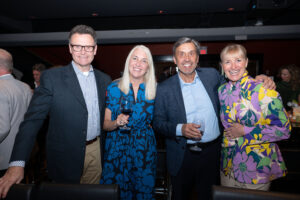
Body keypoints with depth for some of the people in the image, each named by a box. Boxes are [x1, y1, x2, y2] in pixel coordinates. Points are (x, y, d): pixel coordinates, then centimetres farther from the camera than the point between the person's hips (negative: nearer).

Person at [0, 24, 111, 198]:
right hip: (66, 156, -3)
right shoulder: (52, 77, -9)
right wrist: (17, 163, -19)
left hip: (97, 151, 4)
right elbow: (33, 119, -13)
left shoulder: (105, 79, 4)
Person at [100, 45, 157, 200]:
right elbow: (105, 124, -2)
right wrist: (116, 123, -19)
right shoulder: (114, 88, -3)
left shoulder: (155, 89, 0)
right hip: (117, 148, -1)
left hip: (145, 150, 1)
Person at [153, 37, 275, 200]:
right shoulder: (164, 89, -8)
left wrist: (259, 79, -2)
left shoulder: (212, 75, -1)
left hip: (213, 151, 2)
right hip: (183, 156, -1)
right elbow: (157, 122, -6)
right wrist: (180, 129, -23)